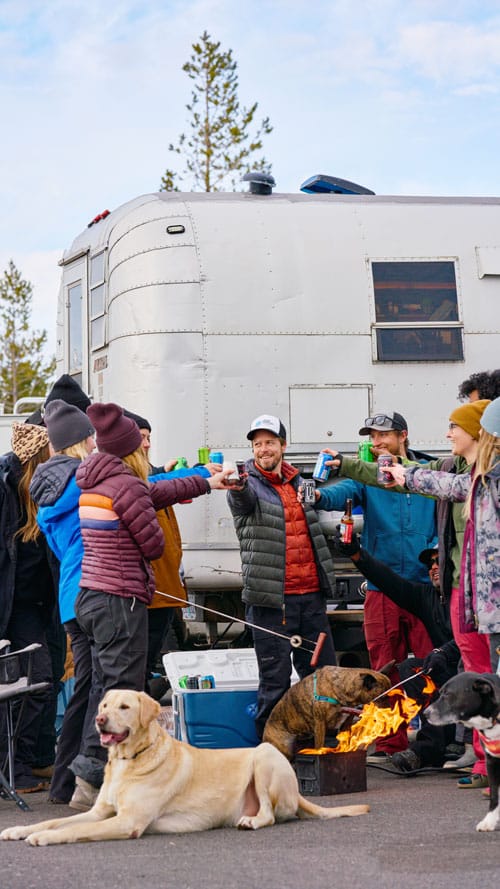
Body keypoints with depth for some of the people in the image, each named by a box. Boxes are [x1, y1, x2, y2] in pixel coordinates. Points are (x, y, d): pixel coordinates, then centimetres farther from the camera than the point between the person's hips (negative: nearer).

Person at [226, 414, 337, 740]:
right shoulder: (249, 484, -2)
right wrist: (236, 486, -50)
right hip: (271, 599, -6)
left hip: (311, 594, 6)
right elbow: (244, 500, -28)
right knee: (276, 679, -3)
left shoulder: (299, 482, 16)